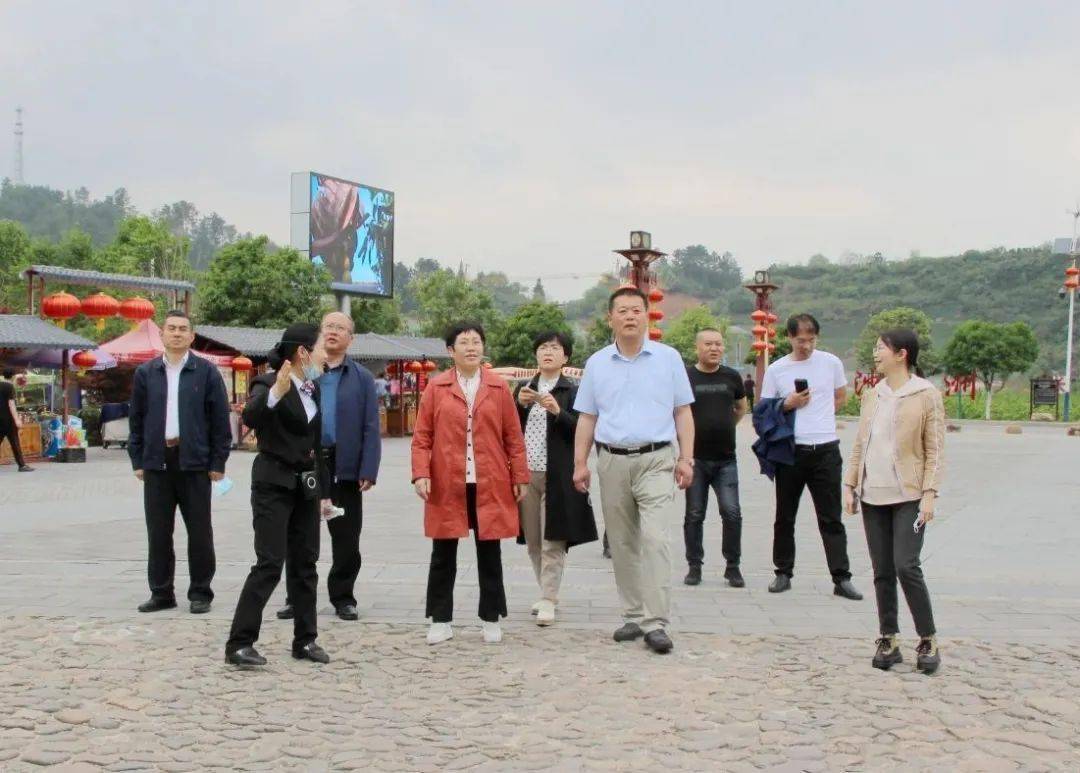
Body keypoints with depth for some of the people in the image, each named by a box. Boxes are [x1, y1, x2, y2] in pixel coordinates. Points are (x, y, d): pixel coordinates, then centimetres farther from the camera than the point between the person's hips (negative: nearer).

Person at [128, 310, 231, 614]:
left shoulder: (207, 372, 1)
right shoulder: (145, 373, 8)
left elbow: (220, 420, 0)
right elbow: (136, 420, 11)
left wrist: (218, 462, -4)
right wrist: (137, 461, 5)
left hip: (194, 462, -2)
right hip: (156, 462, 2)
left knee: (199, 532, 3)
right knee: (158, 532, 6)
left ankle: (200, 592, 13)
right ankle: (161, 592, 16)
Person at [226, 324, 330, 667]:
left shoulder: (312, 388, 11)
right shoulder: (268, 383, -12)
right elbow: (250, 417, -33)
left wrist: (323, 489, 20)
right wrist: (275, 393, -48)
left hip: (306, 485, 8)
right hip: (274, 484, -7)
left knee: (305, 564, 9)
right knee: (270, 563, -11)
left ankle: (305, 640, 17)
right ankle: (239, 644, -5)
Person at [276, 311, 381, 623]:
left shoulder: (362, 378, 5)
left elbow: (370, 429, -1)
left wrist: (368, 472, -9)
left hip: (345, 468, -1)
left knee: (346, 539, 5)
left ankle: (343, 597, 17)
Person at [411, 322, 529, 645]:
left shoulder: (499, 388, 4)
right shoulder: (436, 388, 3)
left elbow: (513, 436, 6)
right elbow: (422, 436, 2)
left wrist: (519, 476, 3)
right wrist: (421, 474, -9)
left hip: (490, 487, 0)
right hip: (446, 486, 0)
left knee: (489, 554, 8)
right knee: (443, 555, 7)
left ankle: (491, 619, 19)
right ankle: (441, 621, 16)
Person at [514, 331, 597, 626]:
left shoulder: (572, 391, 0)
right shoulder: (524, 389, 13)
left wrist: (557, 411, -20)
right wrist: (521, 405, -6)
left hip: (557, 475, -4)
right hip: (526, 473, 5)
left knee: (553, 540, -4)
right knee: (533, 540, 10)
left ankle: (549, 601, -3)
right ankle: (546, 590, 23)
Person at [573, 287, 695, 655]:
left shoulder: (668, 358, 4)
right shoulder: (596, 364, 9)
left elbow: (683, 411, 5)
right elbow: (587, 417, 11)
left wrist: (686, 458, -3)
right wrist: (580, 463, 4)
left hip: (655, 461, -3)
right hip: (612, 460, 3)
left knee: (654, 538, -14)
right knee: (622, 542, 8)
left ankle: (656, 623, -13)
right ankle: (633, 616, 19)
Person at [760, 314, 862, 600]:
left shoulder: (831, 363, 5)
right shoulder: (776, 370, 2)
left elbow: (840, 397, 21)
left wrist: (818, 418, 12)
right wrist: (789, 404, -11)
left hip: (825, 449, 0)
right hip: (790, 450, 0)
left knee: (831, 518, 0)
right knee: (785, 517, 8)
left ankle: (841, 578, 0)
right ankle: (783, 573, 19)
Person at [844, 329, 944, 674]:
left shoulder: (927, 396, -4)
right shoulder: (872, 396, 13)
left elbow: (935, 451, -6)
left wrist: (929, 493, -12)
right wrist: (850, 485, 10)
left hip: (908, 496, -5)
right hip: (872, 496, 5)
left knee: (906, 566, -12)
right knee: (882, 571, 7)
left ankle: (928, 641, 2)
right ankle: (888, 640, 15)